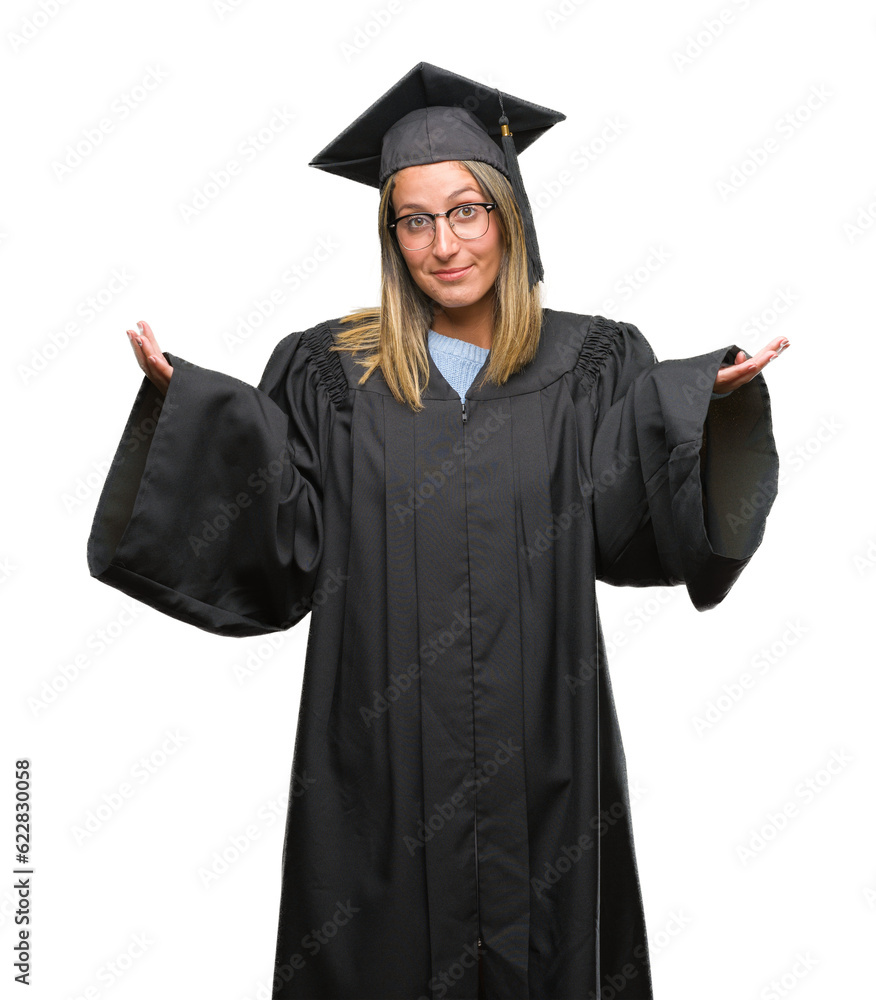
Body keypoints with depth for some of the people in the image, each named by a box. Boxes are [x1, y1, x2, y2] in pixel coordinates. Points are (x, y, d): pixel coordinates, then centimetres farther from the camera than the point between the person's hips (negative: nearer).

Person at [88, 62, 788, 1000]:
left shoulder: (593, 366, 2)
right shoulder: (328, 372, 0)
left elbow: (634, 525, -8)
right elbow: (273, 545, -6)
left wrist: (707, 399, -22)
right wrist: (192, 404, -17)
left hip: (539, 742, 1)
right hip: (383, 743, 0)